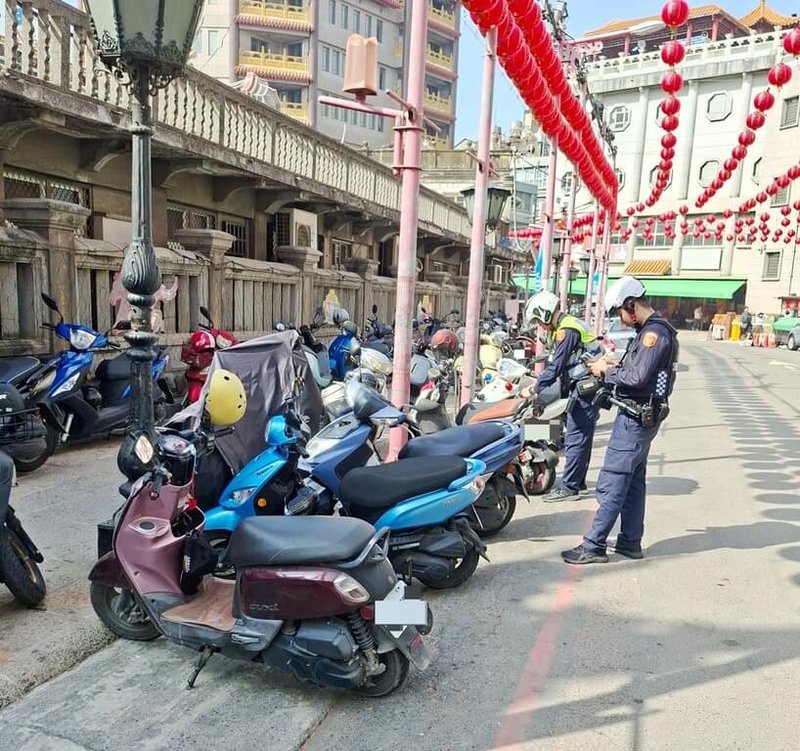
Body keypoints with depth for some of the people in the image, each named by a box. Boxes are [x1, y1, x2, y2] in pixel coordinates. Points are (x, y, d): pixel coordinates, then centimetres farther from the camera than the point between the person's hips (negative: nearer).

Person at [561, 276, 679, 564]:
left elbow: (638, 378, -24)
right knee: (633, 482, 15)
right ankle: (630, 542, 25)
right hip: (640, 417, 11)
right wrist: (614, 368, 5)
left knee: (611, 484, -7)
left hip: (635, 418, -11)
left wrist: (607, 371, -11)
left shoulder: (654, 332, -17)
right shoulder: (652, 330, 15)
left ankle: (593, 546, -2)